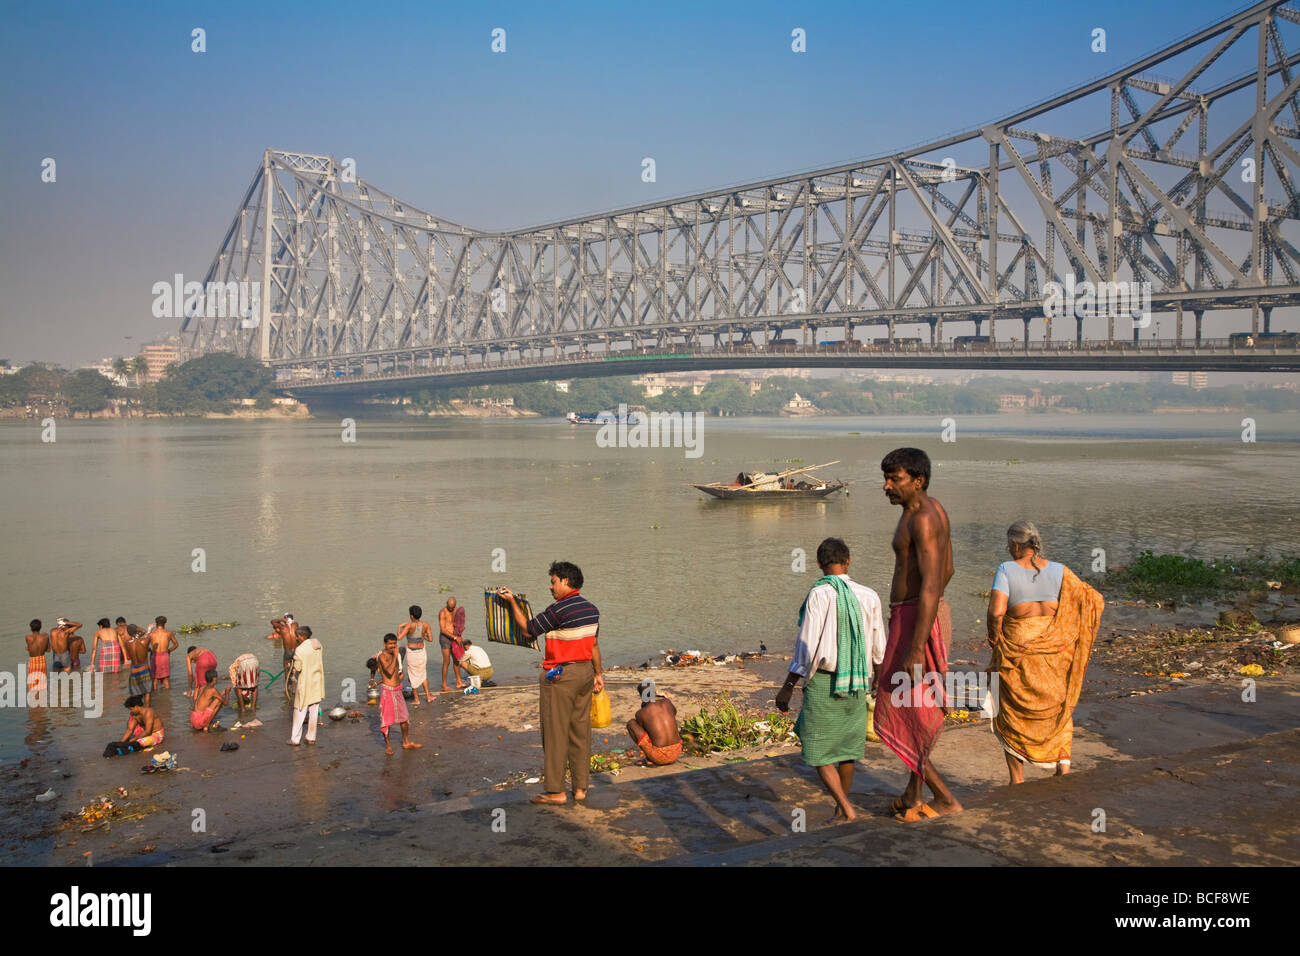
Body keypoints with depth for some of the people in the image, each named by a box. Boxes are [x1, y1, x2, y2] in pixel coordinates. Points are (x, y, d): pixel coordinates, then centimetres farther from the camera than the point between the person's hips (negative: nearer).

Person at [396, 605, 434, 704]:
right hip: (422, 652, 4)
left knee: (413, 676, 12)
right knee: (423, 674, 23)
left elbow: (399, 638, -25)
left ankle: (417, 699, 19)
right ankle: (428, 696, 24)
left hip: (411, 653, -4)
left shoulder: (410, 625, -22)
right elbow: (430, 639, -3)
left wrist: (399, 628, -8)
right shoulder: (425, 624, -10)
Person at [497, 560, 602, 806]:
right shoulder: (591, 609, 8)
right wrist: (598, 674, 23)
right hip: (585, 673, 8)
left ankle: (556, 791, 3)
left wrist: (512, 601, -1)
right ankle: (581, 787, 14)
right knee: (581, 732, 11)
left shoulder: (559, 610, -16)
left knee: (555, 733, -1)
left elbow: (529, 629, -7)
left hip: (560, 677, -8)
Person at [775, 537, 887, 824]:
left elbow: (807, 647, -15)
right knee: (847, 747, 17)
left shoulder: (819, 594, -14)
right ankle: (840, 809, 29)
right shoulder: (869, 596, 0)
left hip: (823, 682, -5)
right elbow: (879, 650, 7)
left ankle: (846, 807, -3)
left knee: (818, 750, 6)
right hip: (857, 685, 5)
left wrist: (787, 686, -8)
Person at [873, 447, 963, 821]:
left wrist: (915, 649, -28)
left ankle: (944, 798, 6)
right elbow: (946, 570, 20)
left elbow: (931, 585, -27)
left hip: (915, 622, -10)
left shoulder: (922, 519, -21)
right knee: (915, 710, 18)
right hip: (931, 615, 10)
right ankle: (913, 796, 28)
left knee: (896, 716, 0)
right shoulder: (933, 509, 10)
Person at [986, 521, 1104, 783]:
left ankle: (1017, 779, 12)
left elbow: (996, 611, -20)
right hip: (1055, 649, 3)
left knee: (1012, 713, 12)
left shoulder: (1007, 569, -9)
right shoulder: (1059, 571, -1)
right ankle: (1063, 761, 6)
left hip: (1017, 650, -3)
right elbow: (1094, 600, 2)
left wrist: (995, 640, -4)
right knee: (1056, 707, 23)